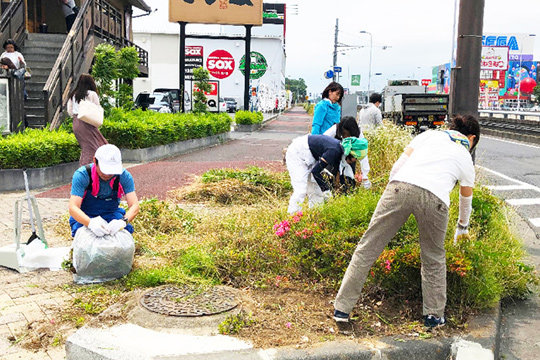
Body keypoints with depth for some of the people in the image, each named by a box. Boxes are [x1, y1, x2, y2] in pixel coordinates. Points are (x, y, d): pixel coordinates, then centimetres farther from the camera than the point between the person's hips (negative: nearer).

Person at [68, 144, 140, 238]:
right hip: (85, 217, -1)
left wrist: (123, 221, -43)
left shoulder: (124, 176, -15)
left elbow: (134, 206, -20)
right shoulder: (82, 175, -21)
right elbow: (73, 208, -27)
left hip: (112, 215, 2)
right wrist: (91, 223, -48)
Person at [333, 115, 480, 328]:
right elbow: (466, 200, 43)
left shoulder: (430, 134, 29)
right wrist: (462, 228, 61)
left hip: (401, 186, 0)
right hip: (434, 198, 0)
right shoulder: (466, 158, 29)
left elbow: (396, 167, 17)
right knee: (434, 259, 23)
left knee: (368, 248, 6)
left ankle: (342, 308, 9)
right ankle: (434, 315, 29)